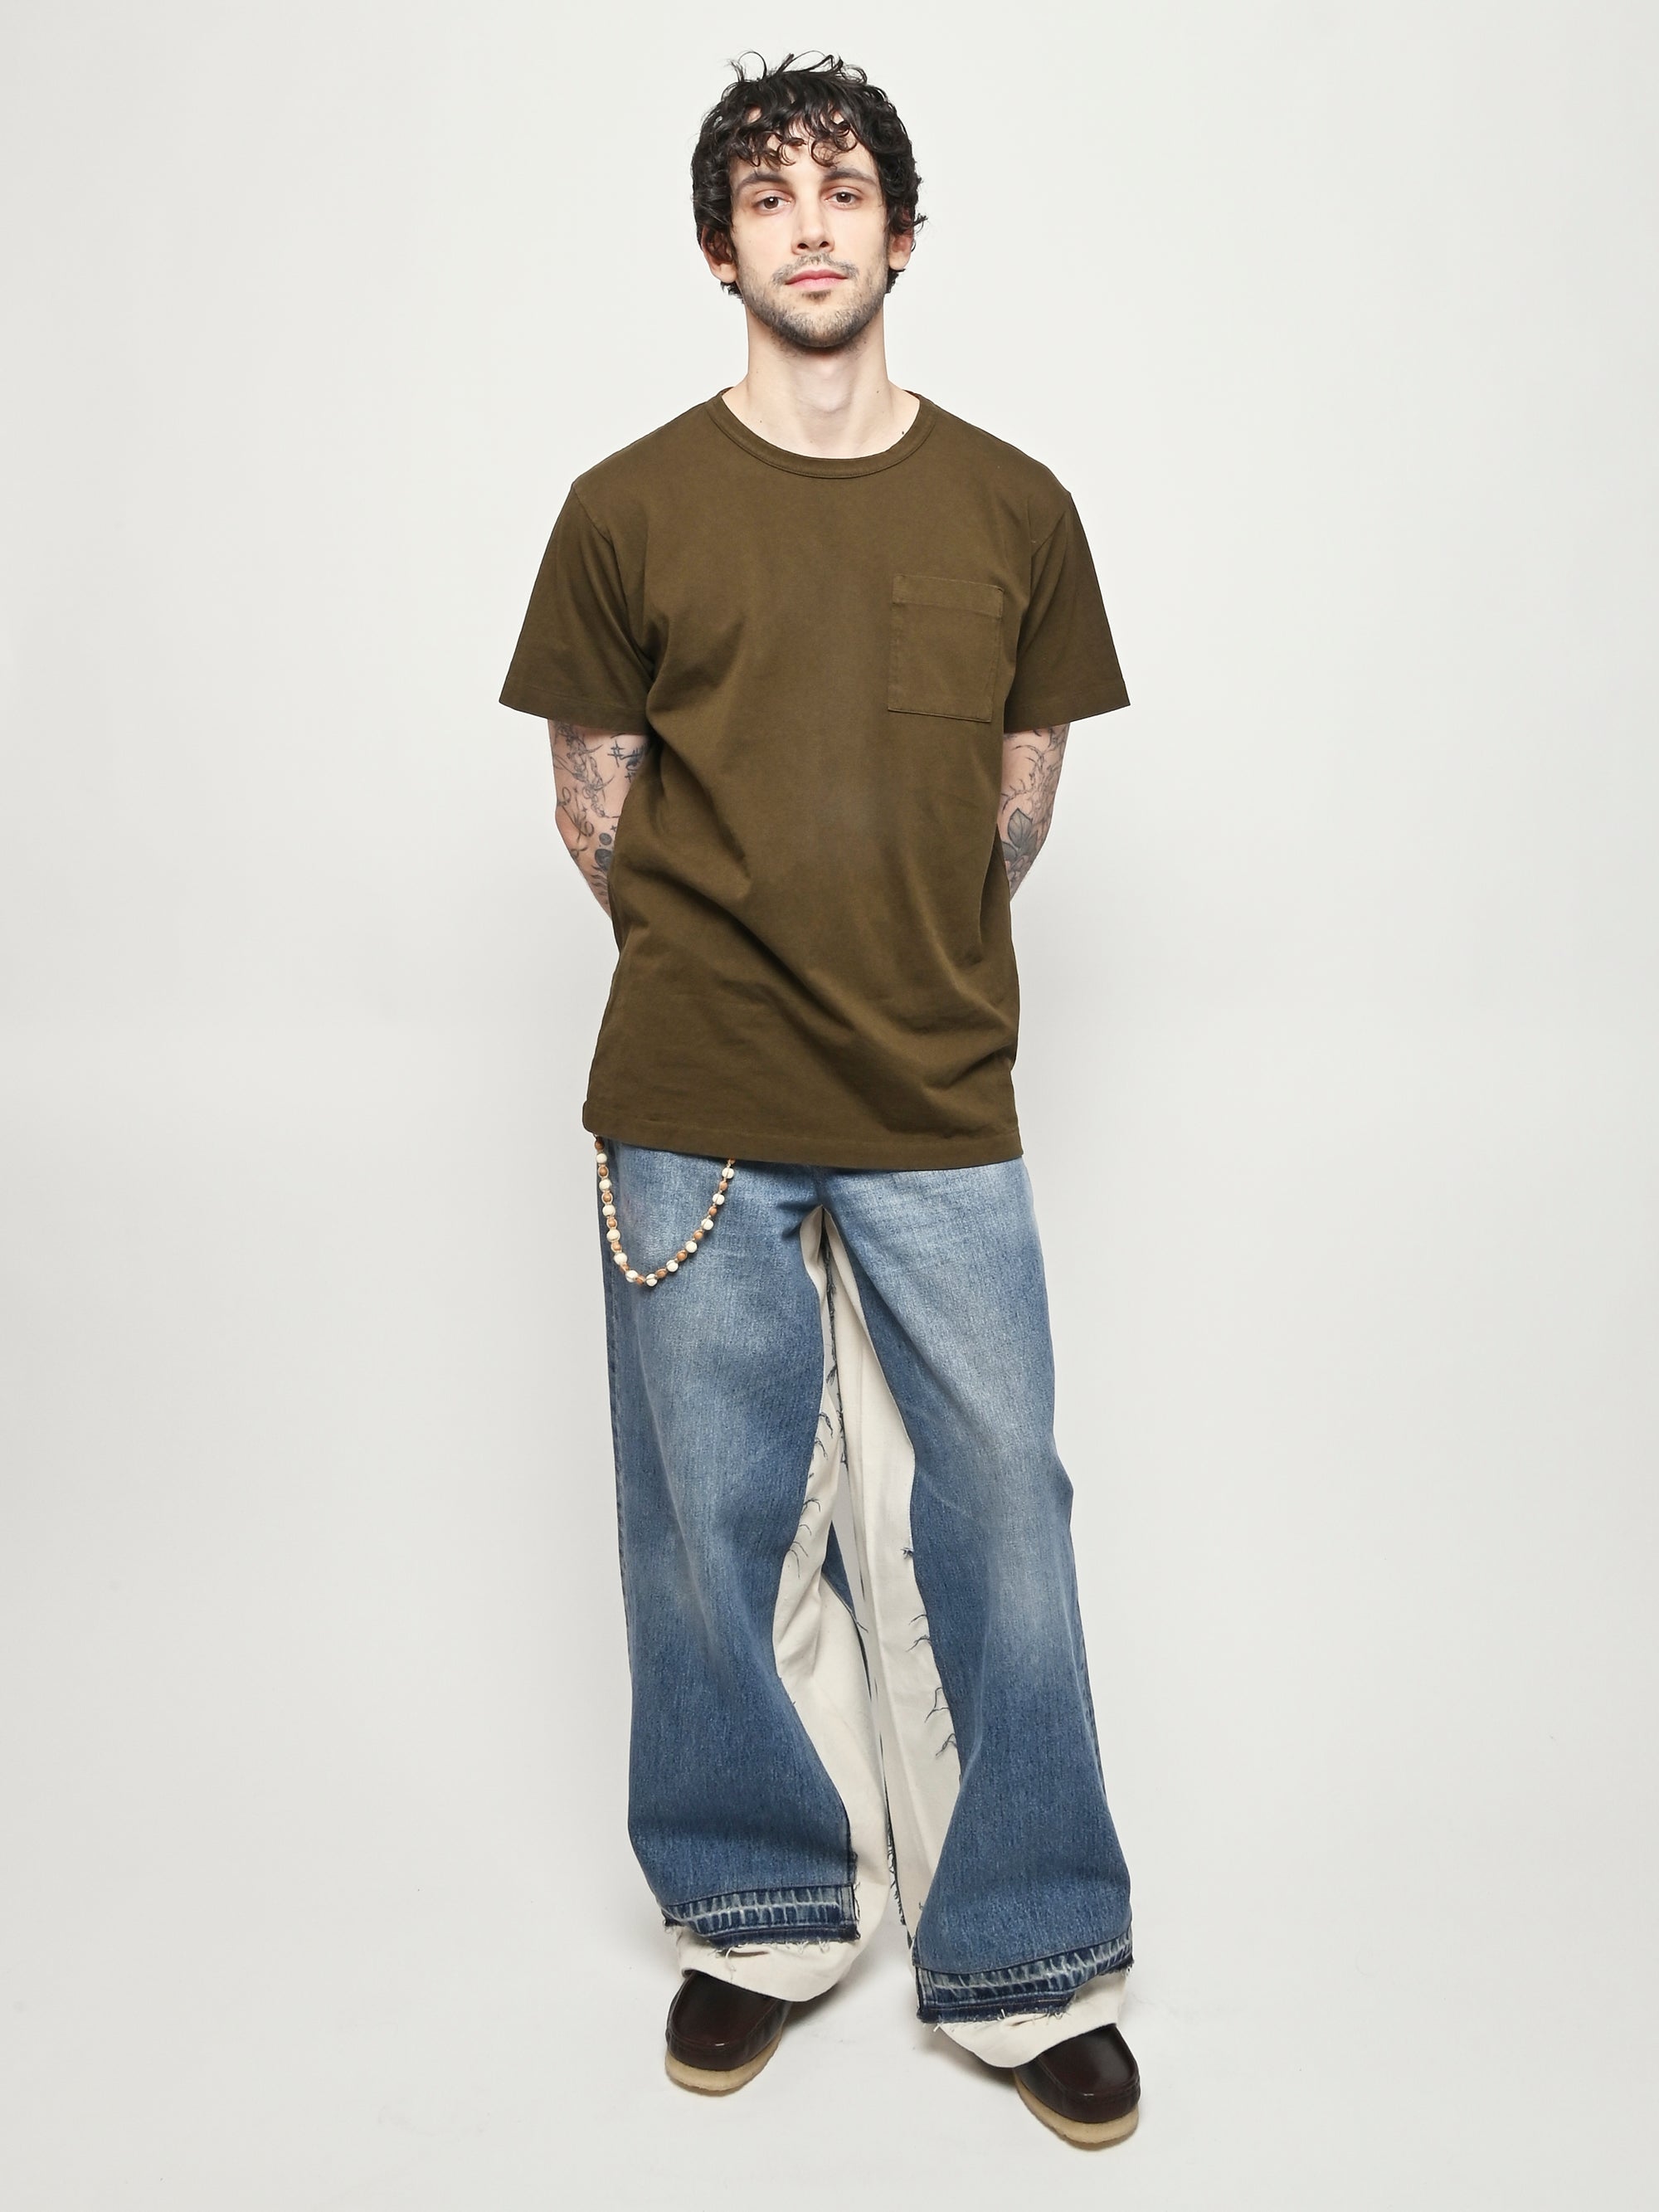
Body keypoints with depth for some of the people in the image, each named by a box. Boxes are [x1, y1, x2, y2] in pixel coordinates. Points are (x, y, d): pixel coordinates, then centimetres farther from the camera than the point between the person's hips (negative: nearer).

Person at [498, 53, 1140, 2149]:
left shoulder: (1014, 510, 4)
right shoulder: (630, 509, 0)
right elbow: (594, 803, 7)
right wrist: (732, 968, 10)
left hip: (941, 1111, 1)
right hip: (693, 1111, 0)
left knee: (996, 1518, 4)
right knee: (715, 1520, 10)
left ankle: (1026, 1965, 23)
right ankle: (762, 1915, 32)